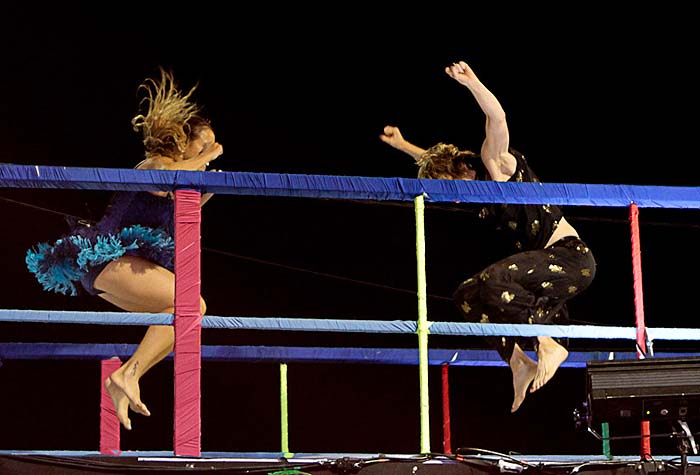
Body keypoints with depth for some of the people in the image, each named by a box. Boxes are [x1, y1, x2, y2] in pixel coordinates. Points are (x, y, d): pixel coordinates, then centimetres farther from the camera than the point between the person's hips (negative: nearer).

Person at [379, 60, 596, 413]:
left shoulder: (495, 163, -9)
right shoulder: (479, 186, 14)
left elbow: (497, 118, -28)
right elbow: (436, 160, 36)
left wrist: (472, 83, -41)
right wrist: (403, 146, 42)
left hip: (570, 256, -10)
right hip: (547, 264, 10)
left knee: (495, 281, -32)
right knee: (468, 297, 13)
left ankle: (547, 345, -25)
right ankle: (518, 363, 4)